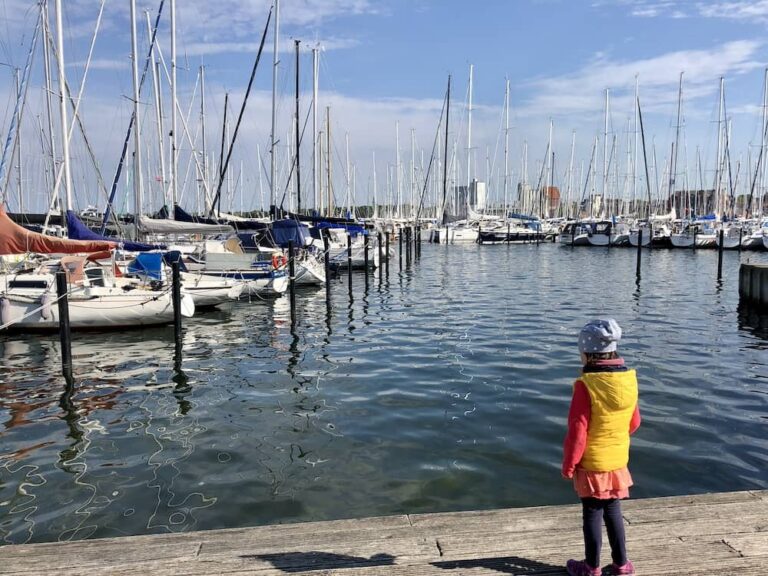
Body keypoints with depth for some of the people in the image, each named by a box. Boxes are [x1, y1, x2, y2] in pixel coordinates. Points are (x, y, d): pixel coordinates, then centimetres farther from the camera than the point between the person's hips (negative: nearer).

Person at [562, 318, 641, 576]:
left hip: (592, 463, -5)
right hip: (618, 461, 5)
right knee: (613, 511, 19)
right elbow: (634, 422, 8)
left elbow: (577, 430, -19)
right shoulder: (629, 379, -4)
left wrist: (568, 464, -7)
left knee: (592, 514, 9)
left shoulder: (586, 384, -23)